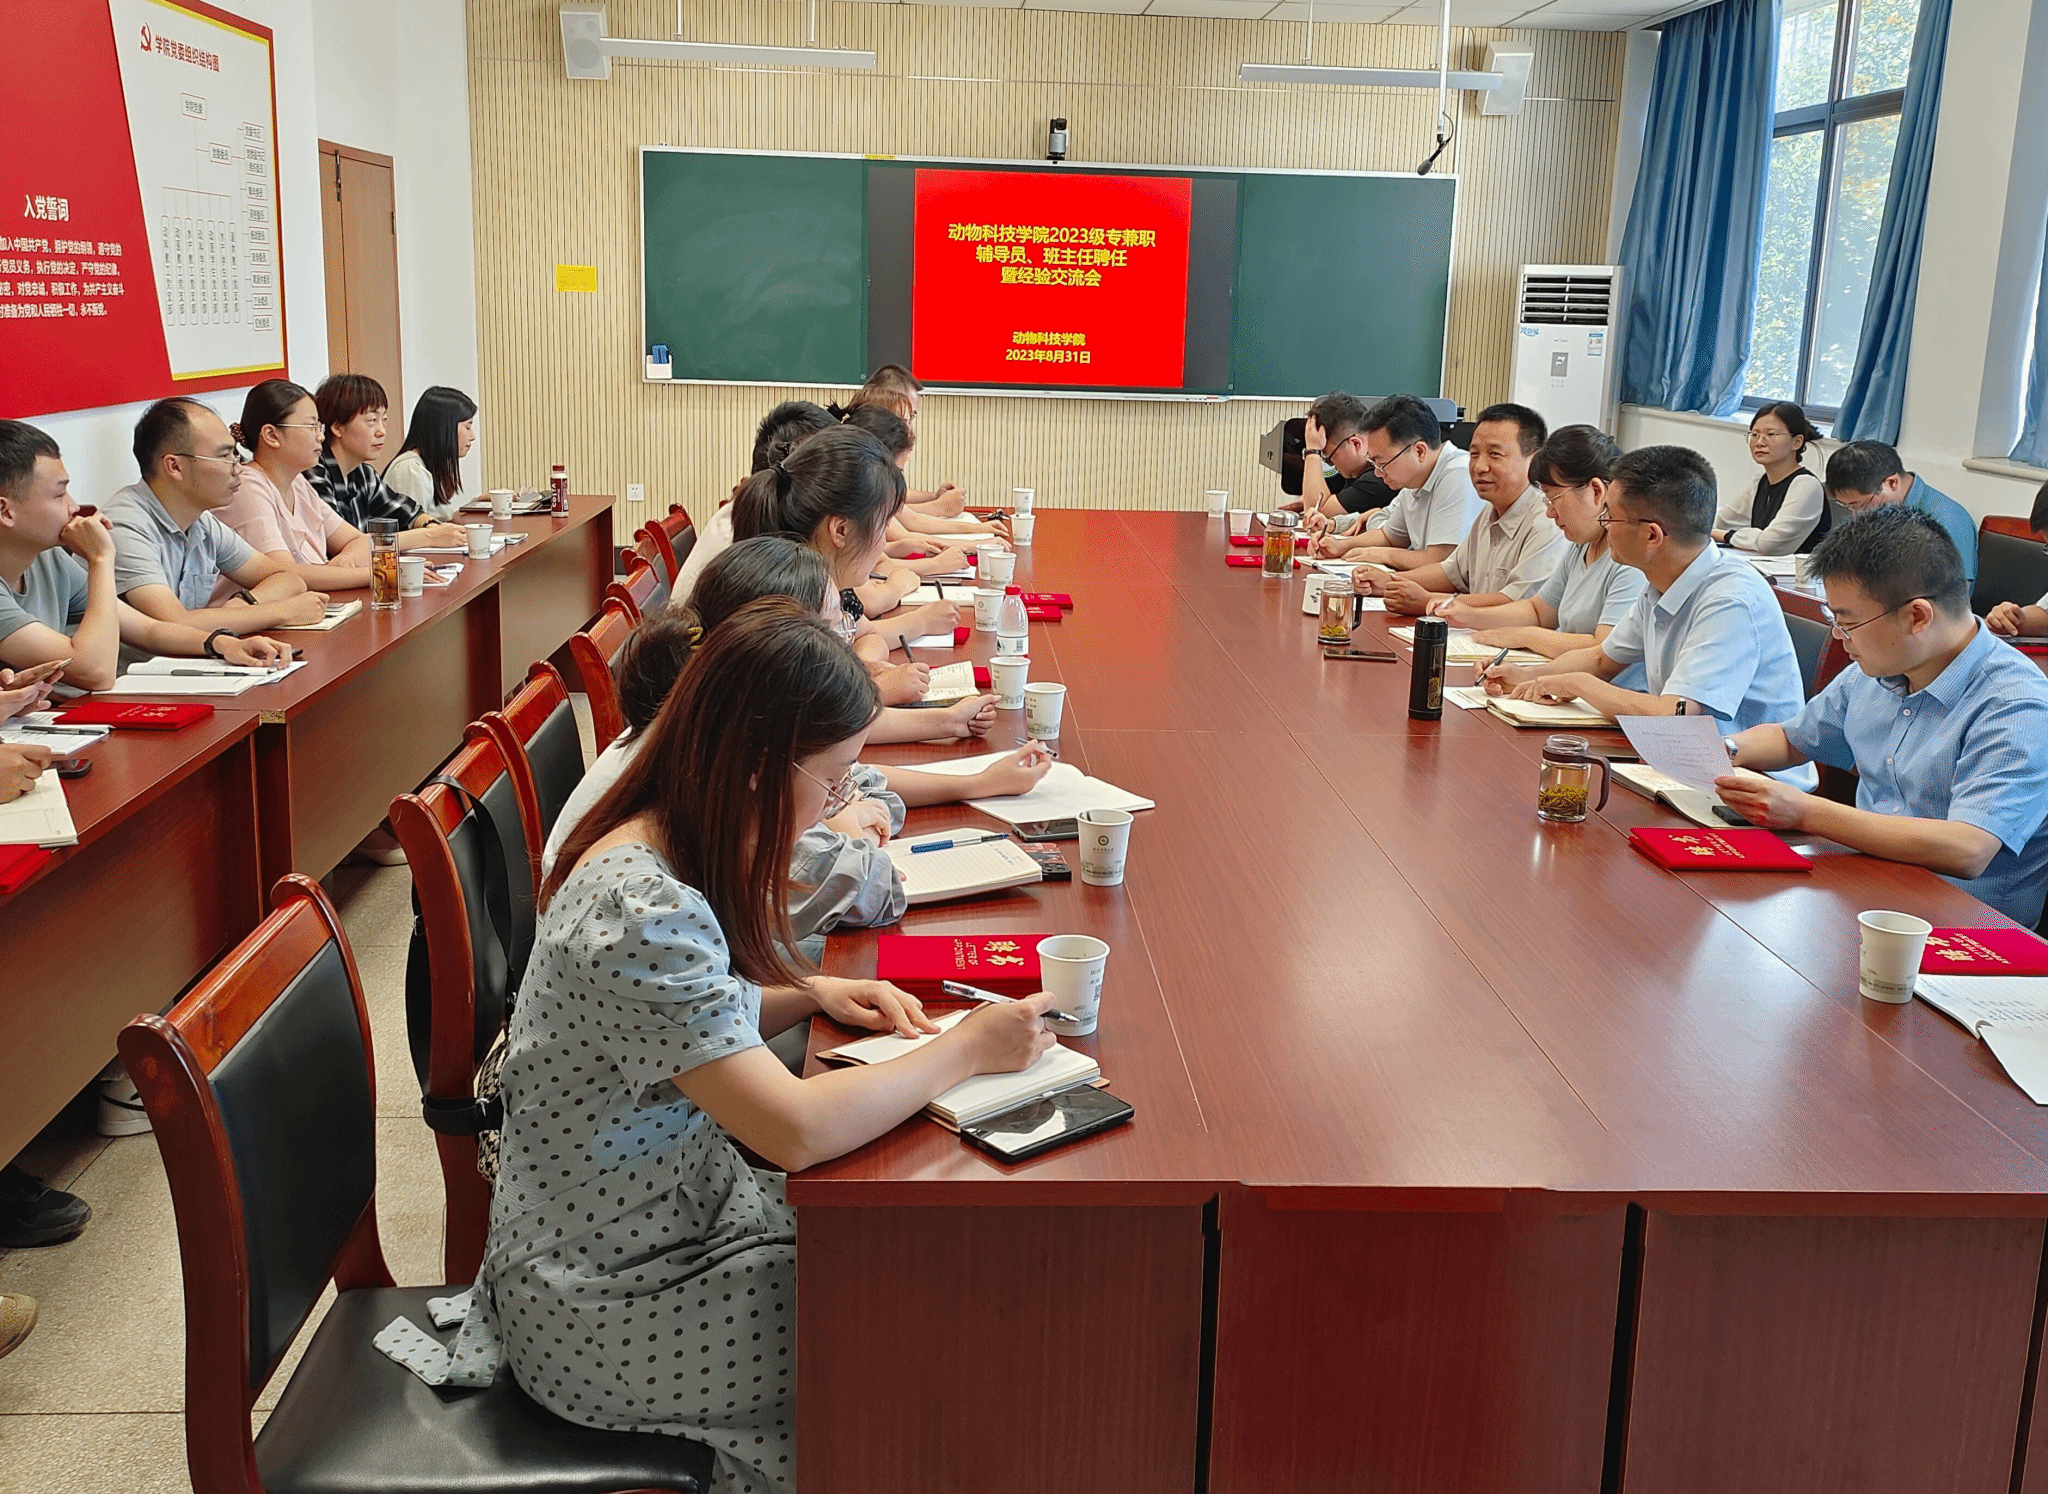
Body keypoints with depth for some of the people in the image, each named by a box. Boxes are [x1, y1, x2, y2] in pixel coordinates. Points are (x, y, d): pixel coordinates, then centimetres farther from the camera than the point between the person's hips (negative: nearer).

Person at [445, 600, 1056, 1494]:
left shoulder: (661, 852, -2)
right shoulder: (641, 908, -31)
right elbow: (798, 1129, -35)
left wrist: (807, 993, -2)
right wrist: (965, 1051, -21)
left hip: (672, 1209, 9)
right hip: (605, 1311, -8)